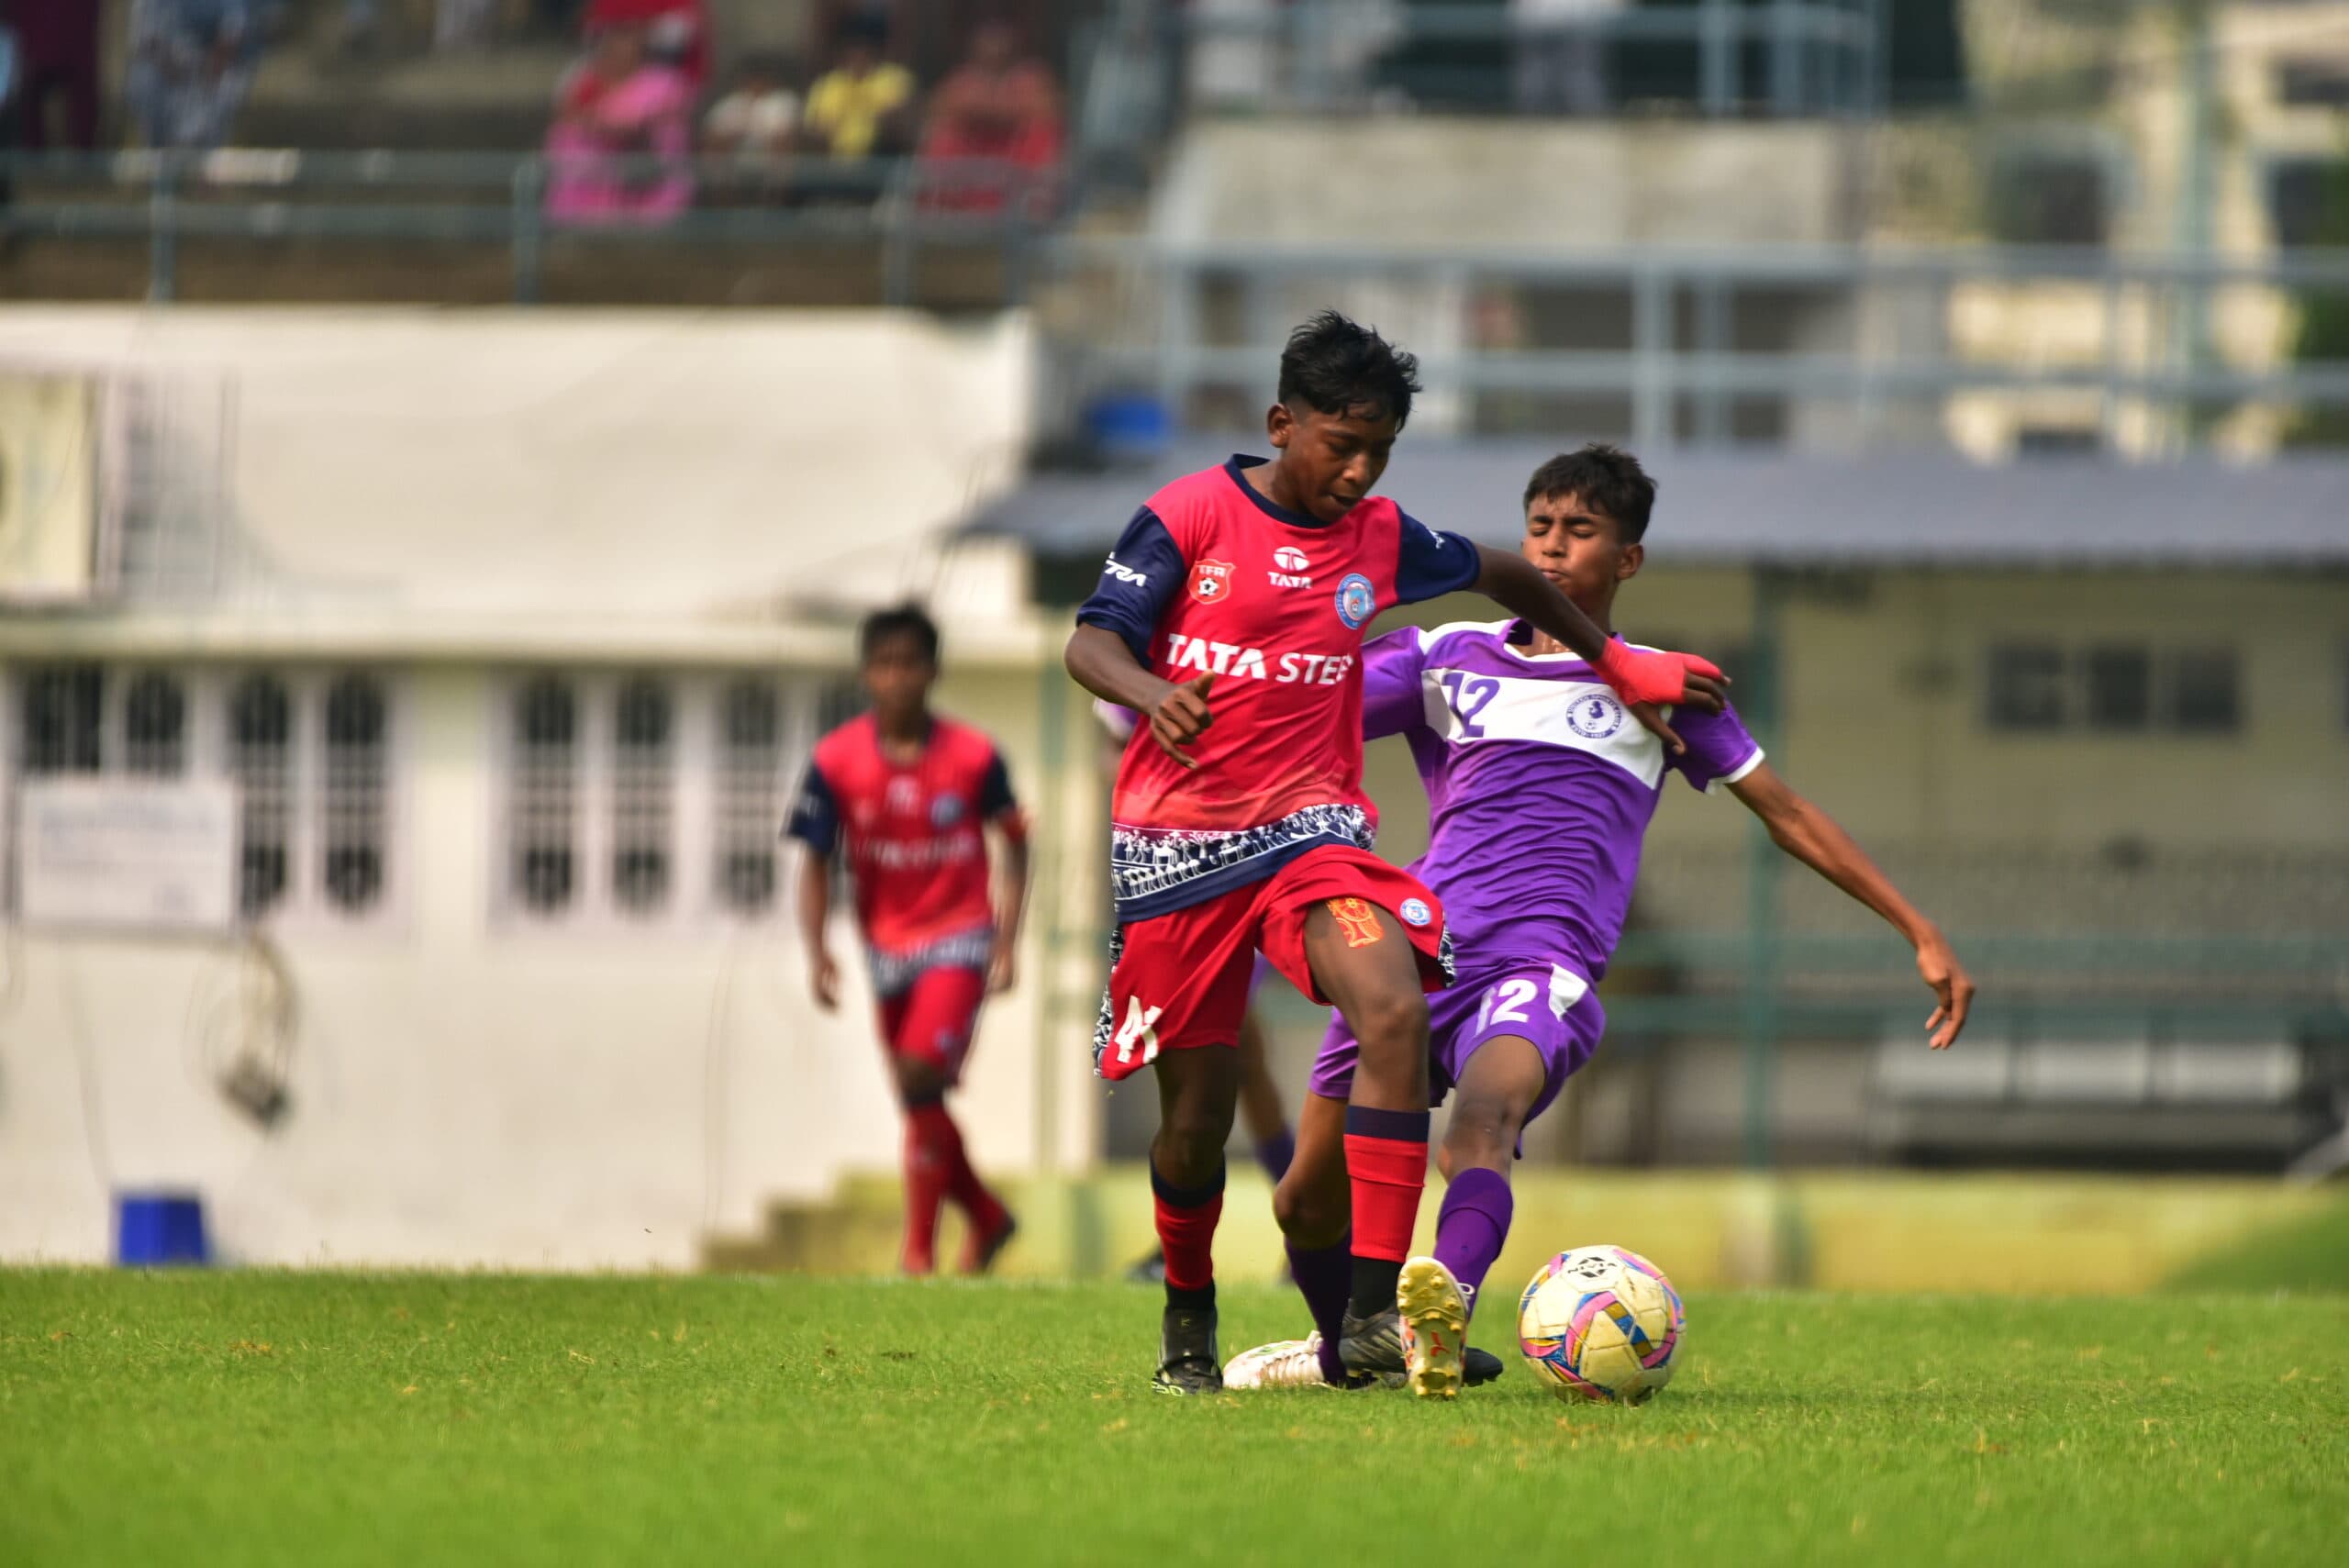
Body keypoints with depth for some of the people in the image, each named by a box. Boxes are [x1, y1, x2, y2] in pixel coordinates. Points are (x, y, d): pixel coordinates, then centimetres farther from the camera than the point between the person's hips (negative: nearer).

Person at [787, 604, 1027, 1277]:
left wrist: (1007, 942, -3)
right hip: (887, 943, 3)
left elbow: (1015, 843, 4)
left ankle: (918, 1252, -16)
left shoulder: (973, 756, -8)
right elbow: (815, 861, 0)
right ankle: (988, 1217, 33)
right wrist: (816, 952, -12)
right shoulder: (836, 760, -6)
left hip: (959, 937, -3)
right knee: (921, 1102, 8)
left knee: (922, 1076, -21)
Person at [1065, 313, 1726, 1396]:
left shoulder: (1379, 539, 6)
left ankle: (1374, 1313, -29)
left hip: (1307, 821, 2)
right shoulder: (1189, 516, -5)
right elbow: (1091, 642, -13)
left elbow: (1502, 575, 24)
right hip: (1176, 839, -2)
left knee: (1395, 1011, -27)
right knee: (1197, 1114, 2)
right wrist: (1149, 691, -35)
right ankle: (1188, 1316, 32)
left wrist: (1618, 665, 29)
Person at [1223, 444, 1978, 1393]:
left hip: (1543, 967, -3)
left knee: (1480, 1125, -36)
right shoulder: (1447, 658, 19)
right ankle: (1342, 1352, 39)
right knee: (1307, 1203, 8)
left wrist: (1923, 937, 16)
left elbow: (1787, 815, 20)